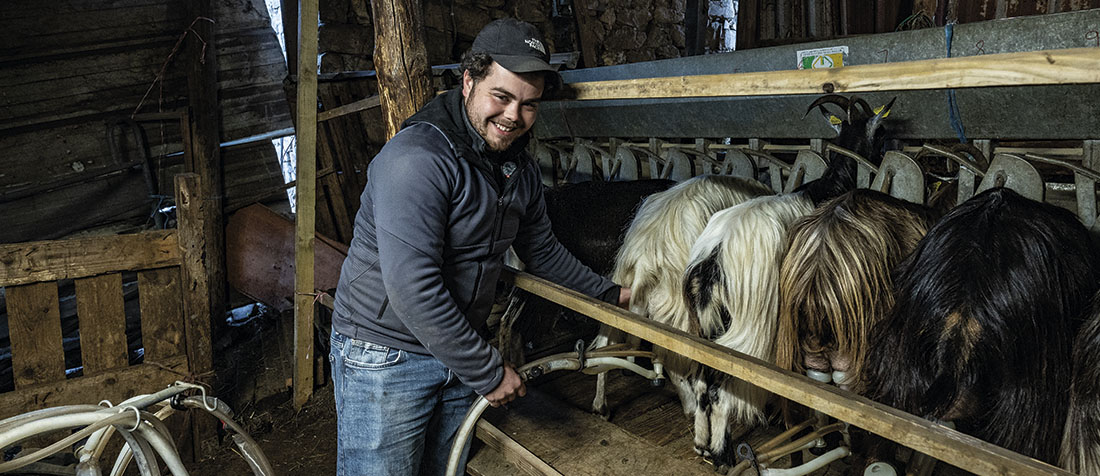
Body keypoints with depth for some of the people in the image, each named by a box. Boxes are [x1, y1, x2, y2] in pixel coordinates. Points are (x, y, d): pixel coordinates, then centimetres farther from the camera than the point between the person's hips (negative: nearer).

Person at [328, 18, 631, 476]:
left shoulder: (520, 168, 3)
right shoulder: (417, 158, -25)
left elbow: (541, 249, 20)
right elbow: (412, 289, -30)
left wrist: (608, 293, 21)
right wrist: (488, 372, -23)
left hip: (458, 348, 8)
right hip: (385, 354, -7)